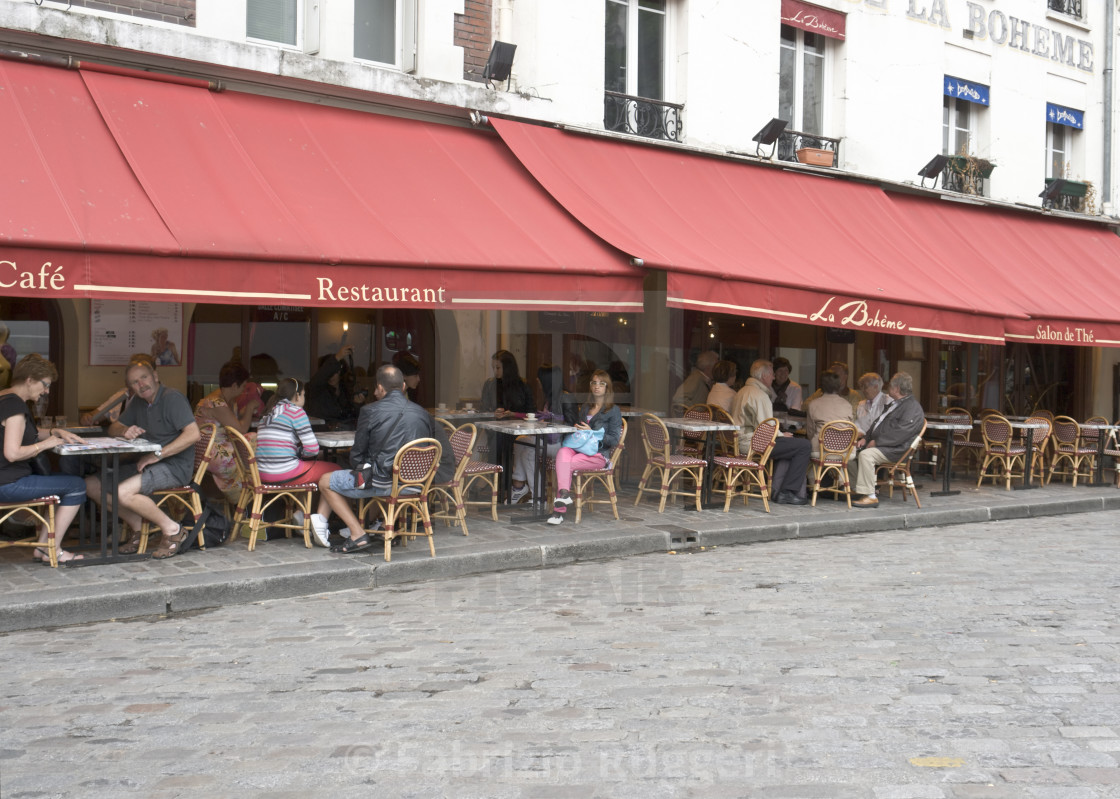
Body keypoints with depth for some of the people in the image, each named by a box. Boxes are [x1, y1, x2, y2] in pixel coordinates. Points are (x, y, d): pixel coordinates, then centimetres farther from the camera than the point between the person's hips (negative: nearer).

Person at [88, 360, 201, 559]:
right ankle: (138, 530, 4)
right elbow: (113, 427, 22)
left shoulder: (172, 398, -13)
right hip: (146, 464, 9)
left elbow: (193, 434, -24)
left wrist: (158, 454, -24)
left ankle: (173, 531, -13)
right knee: (91, 485, 1)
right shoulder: (139, 403, 15)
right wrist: (125, 431, -5)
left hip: (175, 466, -9)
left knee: (123, 493, -30)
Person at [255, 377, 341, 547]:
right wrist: (300, 452, 9)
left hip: (263, 473, 9)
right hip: (286, 472, -9)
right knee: (335, 471, 7)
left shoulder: (267, 414, 17)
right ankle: (320, 519, -6)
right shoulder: (295, 411, -6)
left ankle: (302, 512, 22)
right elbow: (313, 449, -10)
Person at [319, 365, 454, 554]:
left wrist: (361, 471, 19)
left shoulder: (370, 412, -8)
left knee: (326, 482, 12)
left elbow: (357, 455, -2)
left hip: (383, 482, -6)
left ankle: (359, 534, 4)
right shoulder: (423, 413, 3)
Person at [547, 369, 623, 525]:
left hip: (598, 455, -5)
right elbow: (575, 425, 32)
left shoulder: (613, 410, 5)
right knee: (562, 452, -33)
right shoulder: (586, 407, 24)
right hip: (578, 448, 5)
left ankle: (559, 511, -30)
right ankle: (564, 494, -47)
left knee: (566, 464, -31)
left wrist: (591, 433, -12)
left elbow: (614, 441, -2)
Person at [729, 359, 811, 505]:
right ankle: (786, 492, -5)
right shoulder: (759, 395, -14)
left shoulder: (743, 391, 19)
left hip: (740, 442, 11)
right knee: (804, 445, -9)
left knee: (787, 444, 29)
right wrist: (781, 435, -2)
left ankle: (777, 489, 20)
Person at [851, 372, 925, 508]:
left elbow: (901, 432, -22)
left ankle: (870, 497, -29)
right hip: (881, 445, 11)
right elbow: (878, 423, 26)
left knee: (866, 455, -31)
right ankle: (851, 489, 3)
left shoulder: (913, 407, -12)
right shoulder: (895, 405, 23)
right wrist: (866, 438, 8)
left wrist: (876, 442, -20)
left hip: (896, 450, -11)